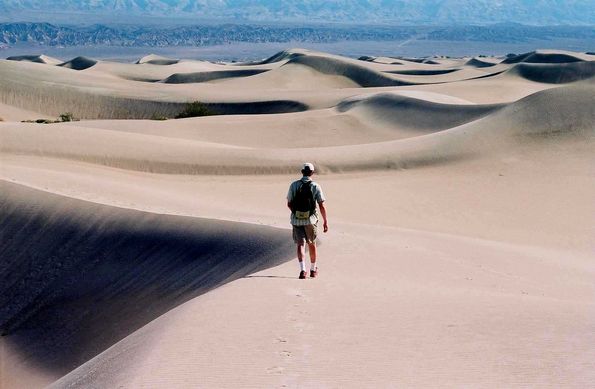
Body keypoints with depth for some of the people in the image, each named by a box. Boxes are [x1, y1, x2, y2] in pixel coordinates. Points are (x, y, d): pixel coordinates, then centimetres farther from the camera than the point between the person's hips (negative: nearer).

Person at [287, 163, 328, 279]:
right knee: (312, 244, 17)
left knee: (300, 244, 2)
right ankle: (313, 269, 30)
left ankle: (302, 270, -17)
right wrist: (325, 221, 1)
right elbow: (322, 206, -7)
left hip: (296, 220, 0)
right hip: (310, 220, 0)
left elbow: (289, 204, 5)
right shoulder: (315, 186, -6)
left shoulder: (294, 185, -1)